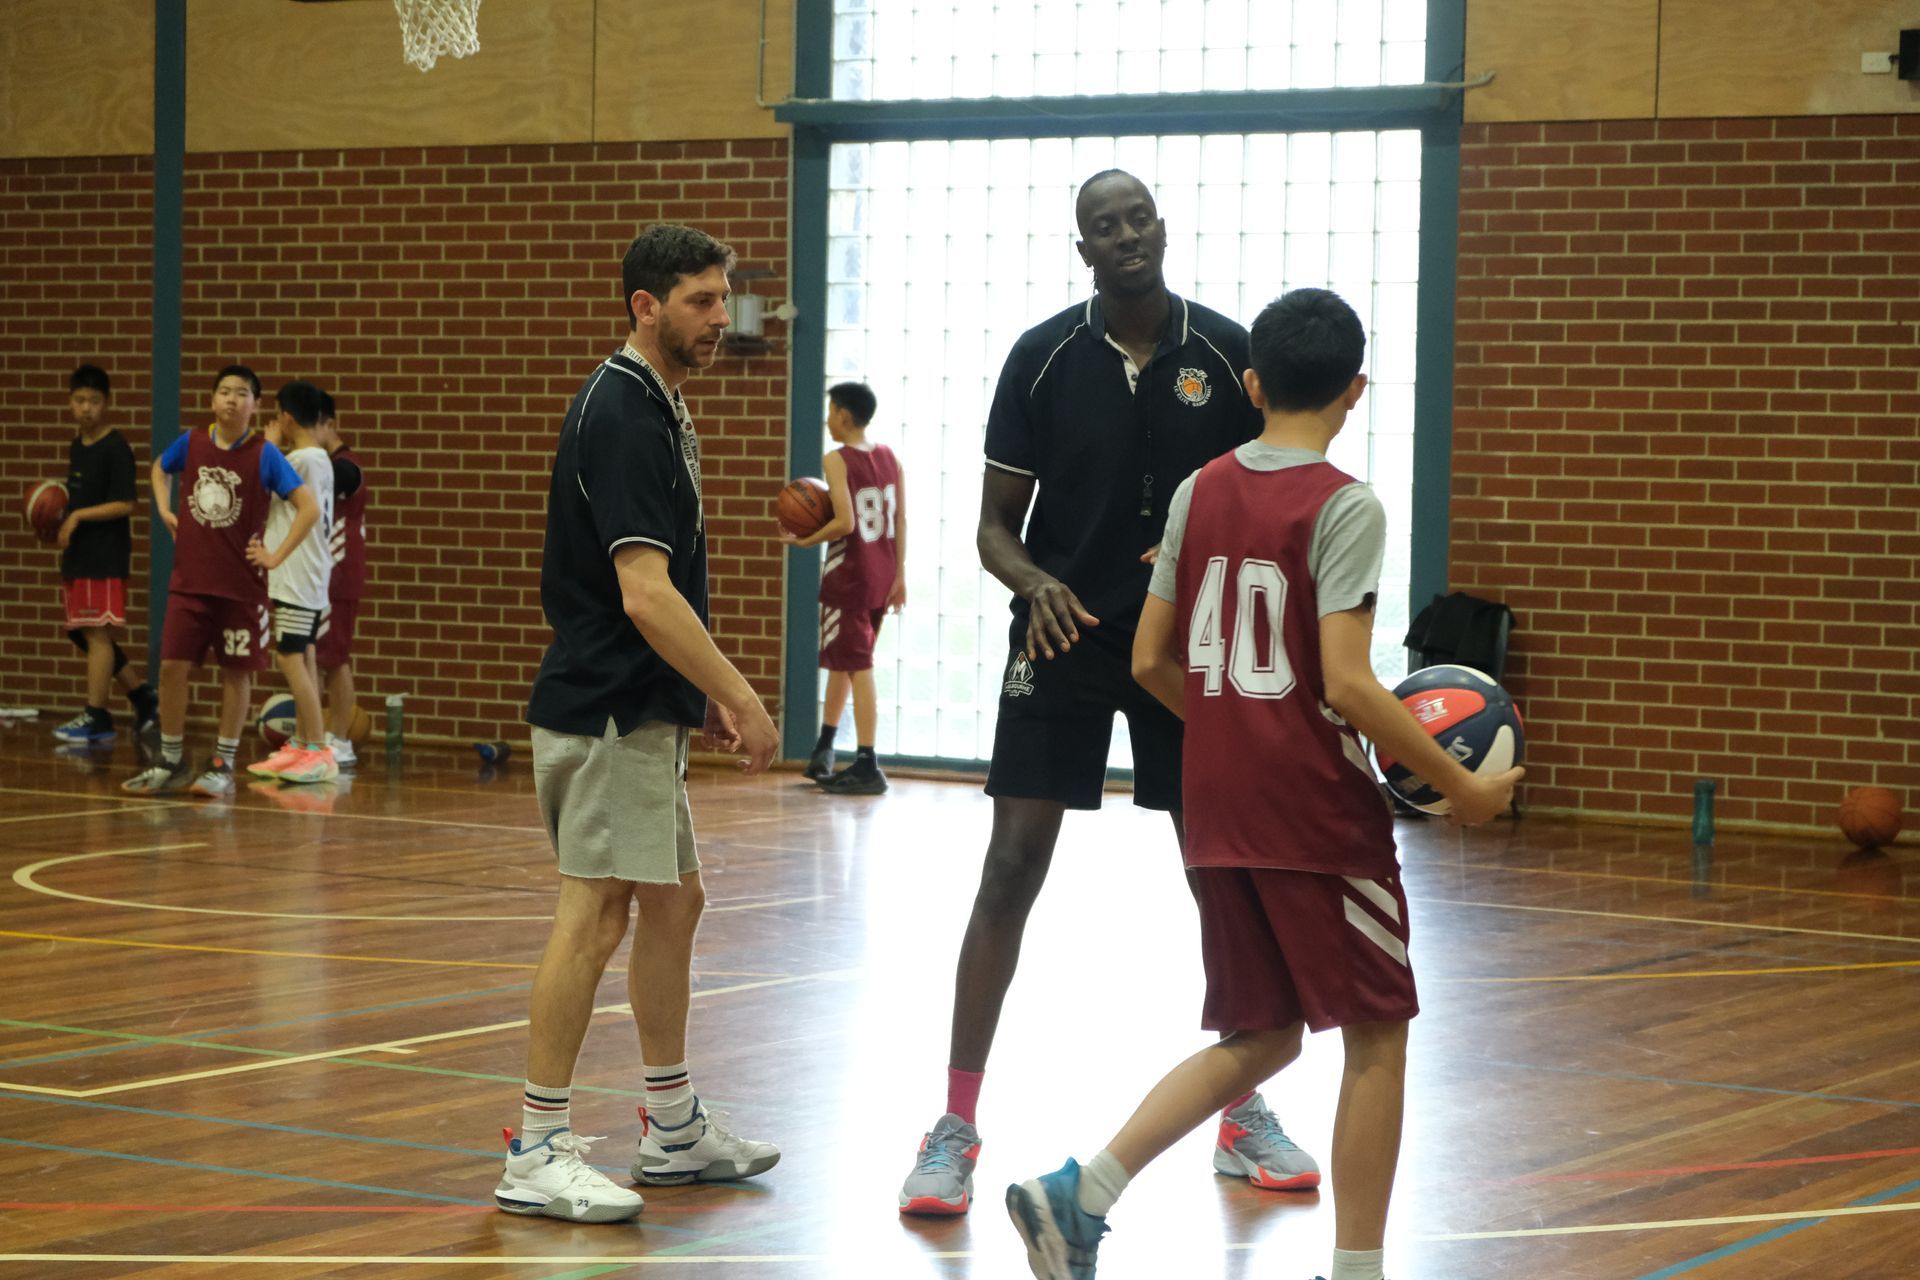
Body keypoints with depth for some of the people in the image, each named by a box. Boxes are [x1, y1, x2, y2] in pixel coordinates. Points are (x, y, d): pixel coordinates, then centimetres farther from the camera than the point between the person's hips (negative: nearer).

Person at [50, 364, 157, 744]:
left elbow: (123, 504, -17)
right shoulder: (76, 447, 13)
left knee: (97, 633, -6)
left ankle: (96, 718, -1)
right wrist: (61, 523, 6)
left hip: (106, 556, -9)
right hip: (78, 555, 9)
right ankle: (144, 699, 22)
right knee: (84, 635, 12)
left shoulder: (115, 449, -12)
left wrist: (77, 517, -18)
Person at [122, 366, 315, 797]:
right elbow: (159, 468, 25)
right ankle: (171, 762, 12)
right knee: (172, 665, -1)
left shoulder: (264, 455, -9)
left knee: (236, 672, 4)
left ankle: (223, 766, 13)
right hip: (189, 579, 3)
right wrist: (165, 511, 10)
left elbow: (310, 507, -13)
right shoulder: (191, 443, 1)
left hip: (242, 584, -3)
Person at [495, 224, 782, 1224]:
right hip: (605, 712, -11)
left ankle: (673, 1129, 25)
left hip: (641, 711, 11)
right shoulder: (620, 414, -17)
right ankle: (538, 1152, -4)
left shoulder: (655, 409, 15)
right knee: (595, 911, -9)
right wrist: (741, 697, -19)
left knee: (672, 901, 15)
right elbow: (644, 594, -23)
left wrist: (705, 696, 19)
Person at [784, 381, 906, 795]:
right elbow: (901, 521, 7)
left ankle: (867, 767, -5)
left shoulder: (837, 460, -13)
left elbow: (845, 522, -22)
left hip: (848, 577, -7)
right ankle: (824, 751, 28)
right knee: (842, 659, 20)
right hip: (883, 576, 7)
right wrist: (899, 574, 12)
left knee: (858, 667, -5)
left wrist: (805, 541, -9)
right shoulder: (889, 457, 7)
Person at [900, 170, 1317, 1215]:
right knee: (1010, 870, -7)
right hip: (1064, 640, -1)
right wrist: (1033, 582, -22)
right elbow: (995, 522, -1)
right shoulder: (1043, 357, -4)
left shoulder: (1229, 353, -3)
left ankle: (1244, 1117, 23)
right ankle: (956, 1128, 0)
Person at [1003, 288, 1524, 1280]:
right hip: (1320, 817, -7)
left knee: (1260, 1038, 16)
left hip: (1218, 814, 7)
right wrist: (1458, 783, -11)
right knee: (1377, 1035, 7)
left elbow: (1150, 661, 10)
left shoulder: (1199, 493, 7)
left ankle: (1079, 1195, 3)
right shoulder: (1343, 507, -11)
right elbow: (1347, 684, -19)